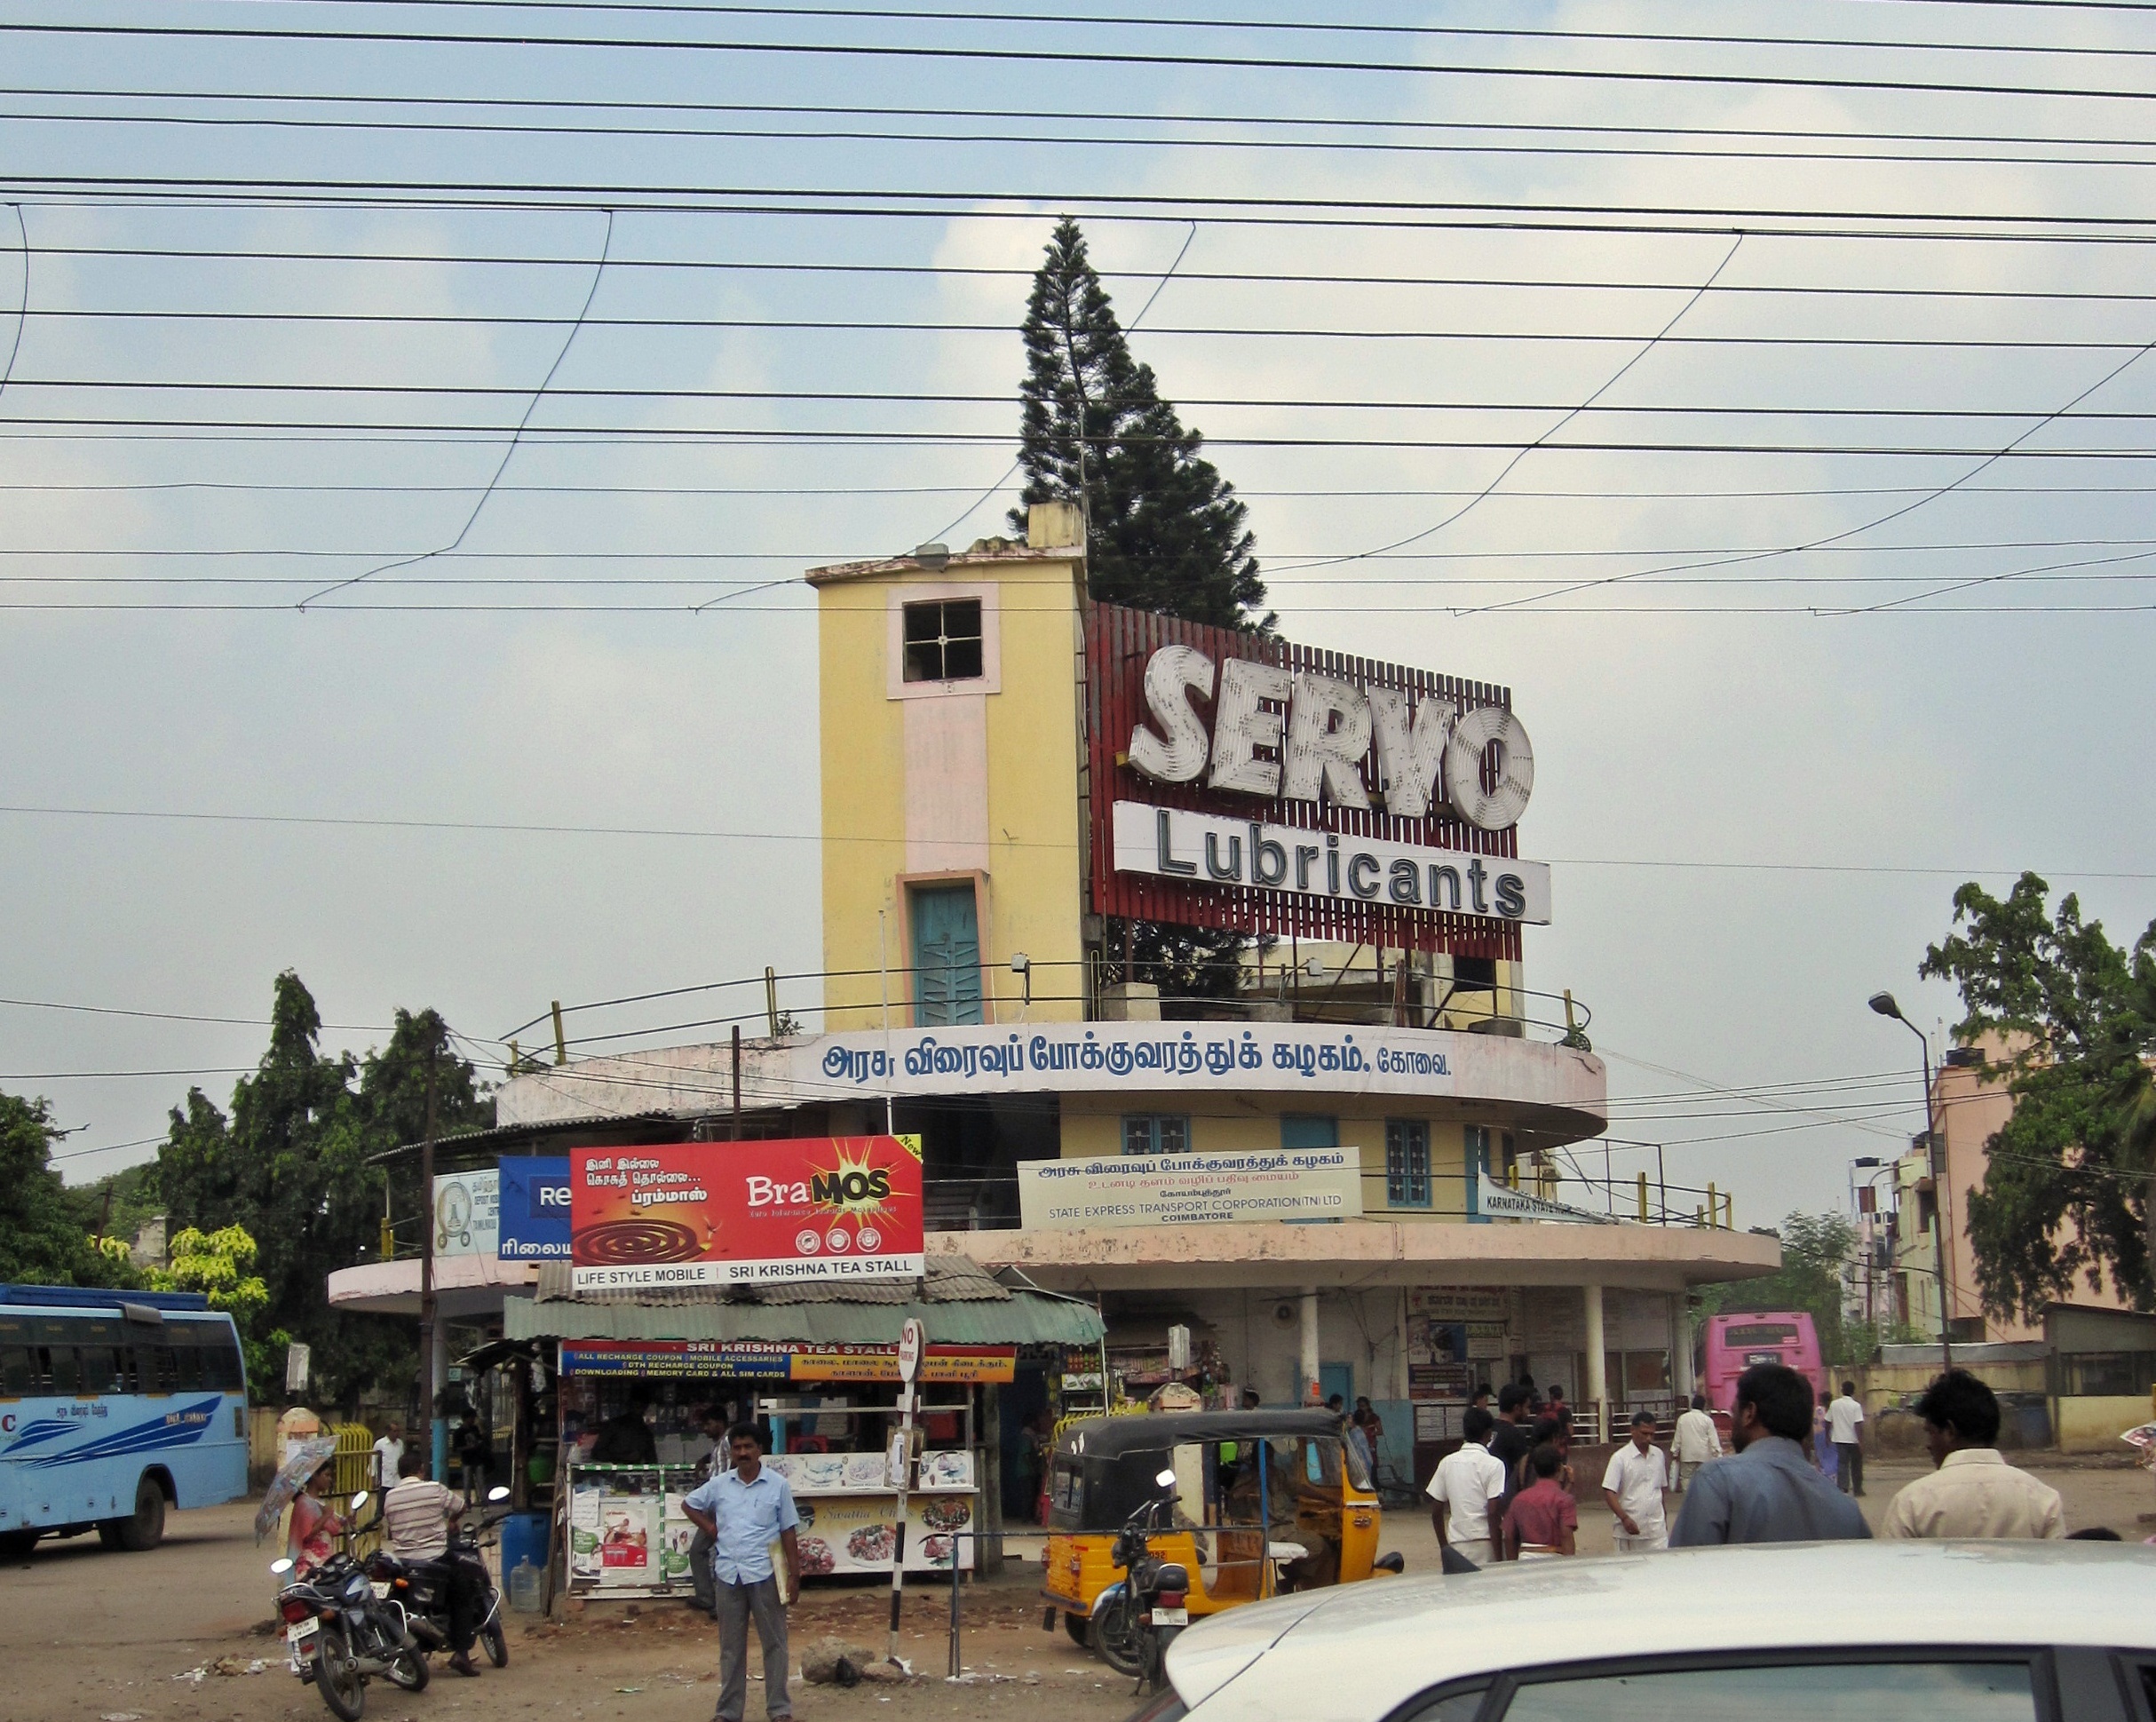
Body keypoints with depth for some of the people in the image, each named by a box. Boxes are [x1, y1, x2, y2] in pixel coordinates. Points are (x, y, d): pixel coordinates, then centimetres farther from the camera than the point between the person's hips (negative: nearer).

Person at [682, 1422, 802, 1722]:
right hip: (728, 1574, 3)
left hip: (765, 1575, -3)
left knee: (774, 1643, 4)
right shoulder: (720, 1484, 5)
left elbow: (788, 1533, -1)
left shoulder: (778, 1485, -2)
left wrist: (794, 1574, -4)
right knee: (731, 1646, 10)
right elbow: (688, 1505, 20)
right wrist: (711, 1529, 5)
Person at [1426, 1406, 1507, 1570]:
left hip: (1456, 1544, 4)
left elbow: (1436, 1511, 9)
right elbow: (1493, 1513, -13)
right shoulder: (1494, 1464, -7)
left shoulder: (1447, 1463, 7)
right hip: (1484, 1544, -4)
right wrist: (1498, 1556, -8)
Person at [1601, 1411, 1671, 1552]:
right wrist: (1625, 1518, -21)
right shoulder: (1620, 1458, -6)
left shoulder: (1658, 1455, 10)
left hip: (1657, 1530, 4)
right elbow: (1609, 1492, -11)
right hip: (1630, 1531, -4)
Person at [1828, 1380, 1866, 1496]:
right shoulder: (1856, 1406, -9)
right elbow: (1858, 1425, -16)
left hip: (1839, 1439, 2)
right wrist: (1861, 1442, -14)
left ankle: (1843, 1488, -15)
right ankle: (1857, 1489, 20)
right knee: (1856, 1466, 13)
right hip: (1853, 1440, -2)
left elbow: (1828, 1422, 9)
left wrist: (1827, 1436, 23)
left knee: (1842, 1465, 0)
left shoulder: (1834, 1405, 2)